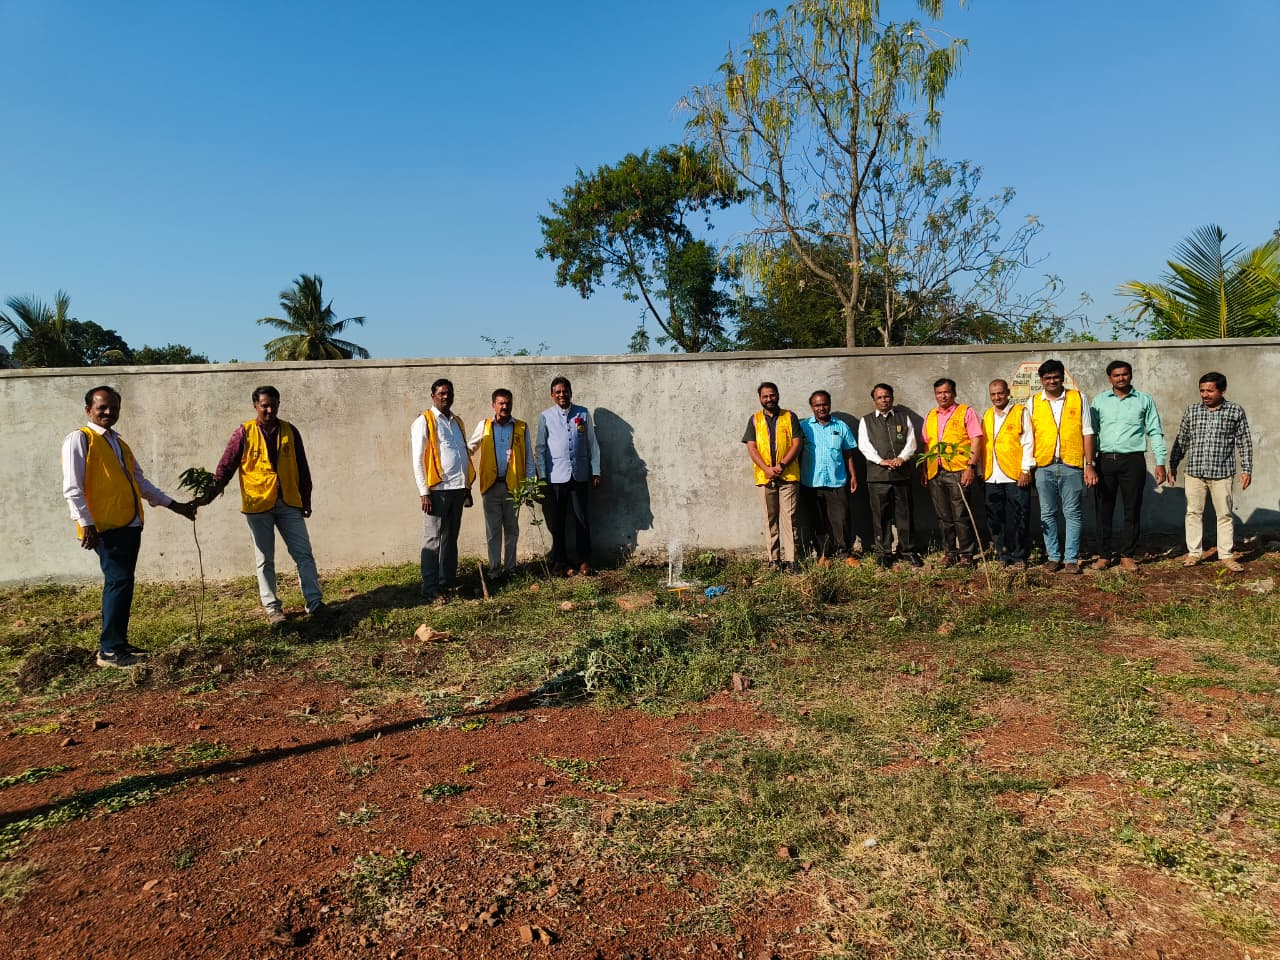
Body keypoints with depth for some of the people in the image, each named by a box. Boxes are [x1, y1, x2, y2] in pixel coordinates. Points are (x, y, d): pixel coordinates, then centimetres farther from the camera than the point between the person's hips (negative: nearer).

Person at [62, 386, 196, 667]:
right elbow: (72, 488, -11)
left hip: (130, 524, 8)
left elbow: (140, 482, 23)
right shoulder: (79, 439, -3)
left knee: (123, 583, 10)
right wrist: (87, 524, -19)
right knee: (118, 581, -10)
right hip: (104, 526, -8)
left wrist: (175, 505, 20)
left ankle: (118, 643, 18)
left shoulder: (119, 442, 20)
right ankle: (109, 650, -4)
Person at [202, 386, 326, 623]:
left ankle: (314, 602, 2)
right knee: (265, 560, 6)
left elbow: (302, 467, 11)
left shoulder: (290, 431, 6)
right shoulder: (244, 432, -1)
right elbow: (227, 466, -1)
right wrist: (212, 492, -12)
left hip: (289, 503, 2)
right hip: (257, 505, -2)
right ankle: (272, 607, 13)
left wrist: (306, 500, 11)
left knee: (303, 553, -1)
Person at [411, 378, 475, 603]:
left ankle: (448, 582, 20)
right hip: (437, 490, -6)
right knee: (433, 539, -4)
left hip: (457, 489, 6)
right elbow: (417, 459, -7)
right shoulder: (424, 421, -3)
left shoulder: (457, 422, 17)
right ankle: (430, 590, -1)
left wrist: (467, 487, 15)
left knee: (451, 538, 12)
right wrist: (424, 492, -12)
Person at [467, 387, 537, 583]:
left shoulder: (522, 428, 5)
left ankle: (509, 568, 17)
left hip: (513, 485, 0)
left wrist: (530, 484, 1)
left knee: (511, 528, 8)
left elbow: (528, 457, 6)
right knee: (493, 529, 3)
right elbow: (469, 449, 13)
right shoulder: (484, 426, 6)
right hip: (491, 485, 0)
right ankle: (494, 570, 9)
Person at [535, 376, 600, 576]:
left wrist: (596, 472, 5)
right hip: (555, 476, -1)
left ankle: (584, 560, 16)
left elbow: (592, 444, 8)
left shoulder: (583, 414, 5)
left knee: (581, 519, 5)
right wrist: (542, 476, -2)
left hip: (579, 475, 1)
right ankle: (560, 561, 17)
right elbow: (540, 447, 4)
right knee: (557, 522, 6)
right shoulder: (545, 416, 2)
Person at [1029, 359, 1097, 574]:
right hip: (1044, 466, 2)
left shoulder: (1078, 398, 6)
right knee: (1047, 514, 6)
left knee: (1073, 513, 1)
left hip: (1072, 465, -1)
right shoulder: (1034, 402, 8)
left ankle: (1071, 559, 7)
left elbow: (1087, 433, 4)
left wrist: (1089, 465, -1)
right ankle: (1053, 557, 16)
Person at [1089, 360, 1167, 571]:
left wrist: (1160, 462, -1)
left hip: (1133, 461, -1)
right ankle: (1103, 555, 11)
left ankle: (1128, 556, 11)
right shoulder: (1099, 401, 9)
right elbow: (1091, 433, 9)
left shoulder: (1144, 401, 7)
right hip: (1105, 461, 1)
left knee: (1132, 510, 3)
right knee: (1103, 510, 3)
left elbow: (1155, 433, 7)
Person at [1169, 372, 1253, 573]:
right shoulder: (1192, 411, 5)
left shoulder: (1236, 411, 0)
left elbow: (1244, 442, 3)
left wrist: (1246, 469, 0)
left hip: (1222, 473, -2)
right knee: (1193, 513, 7)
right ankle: (1193, 553, 16)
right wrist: (1173, 466, 10)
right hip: (1194, 472, 2)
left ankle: (1227, 556, 14)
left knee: (1224, 515, 6)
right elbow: (1181, 440, 10)